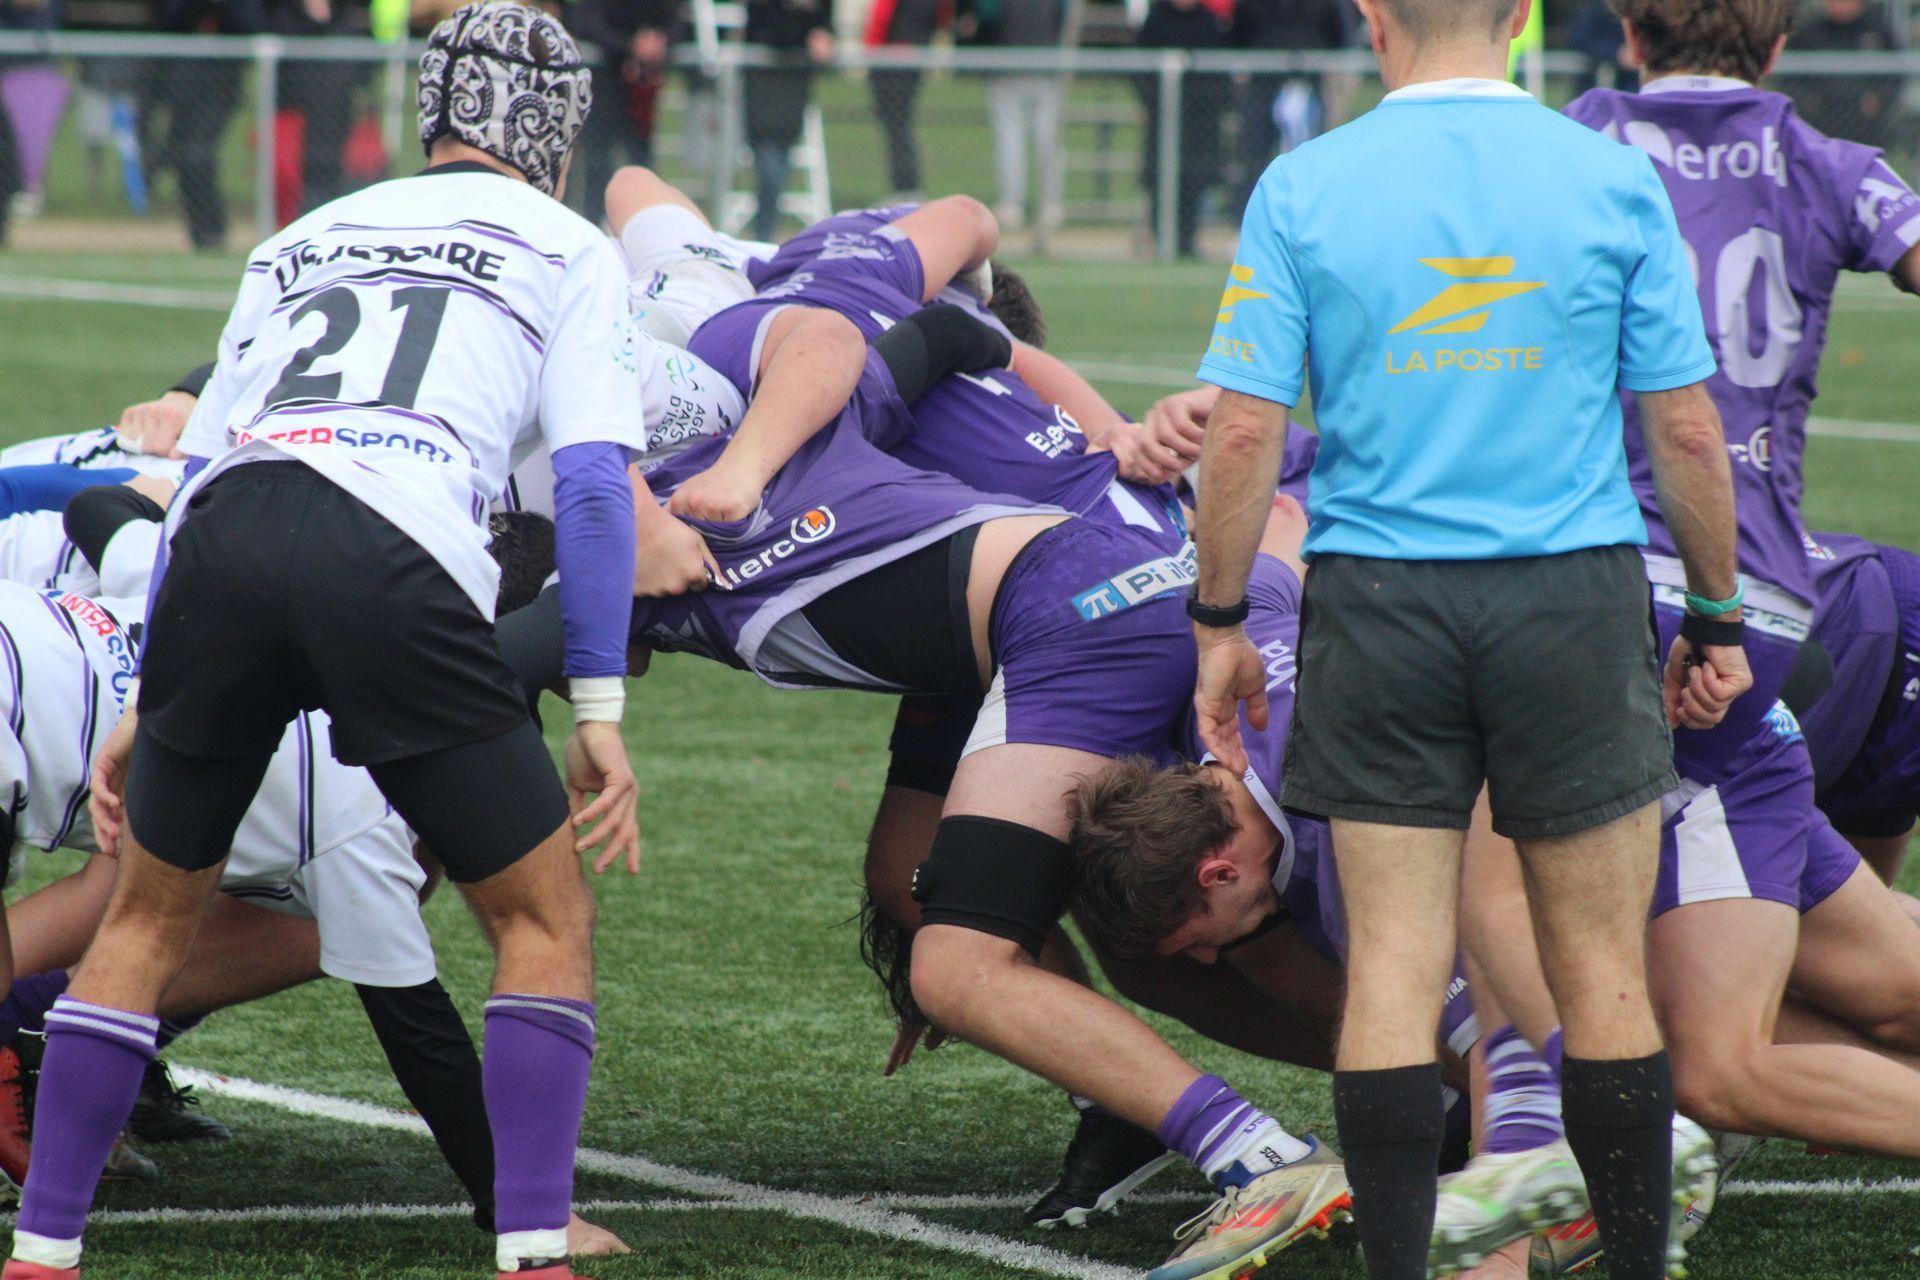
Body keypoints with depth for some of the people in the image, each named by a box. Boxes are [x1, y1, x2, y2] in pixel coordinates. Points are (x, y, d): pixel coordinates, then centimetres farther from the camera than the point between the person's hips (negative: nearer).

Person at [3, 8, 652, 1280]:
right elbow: (592, 482, 9)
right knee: (547, 920, 10)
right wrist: (599, 717, 9)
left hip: (224, 534, 4)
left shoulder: (304, 238, 33)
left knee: (148, 914, 20)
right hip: (394, 555, -4)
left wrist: (142, 706, 31)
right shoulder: (569, 252, 22)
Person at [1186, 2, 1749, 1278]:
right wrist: (1717, 619, 11)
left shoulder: (1302, 189, -2)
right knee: (1601, 968, 6)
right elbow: (1687, 429, 0)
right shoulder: (1615, 180, -2)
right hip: (1575, 597, 0)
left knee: (1393, 965, 3)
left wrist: (1221, 621, 8)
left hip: (1378, 599, 0)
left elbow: (1245, 431, -3)